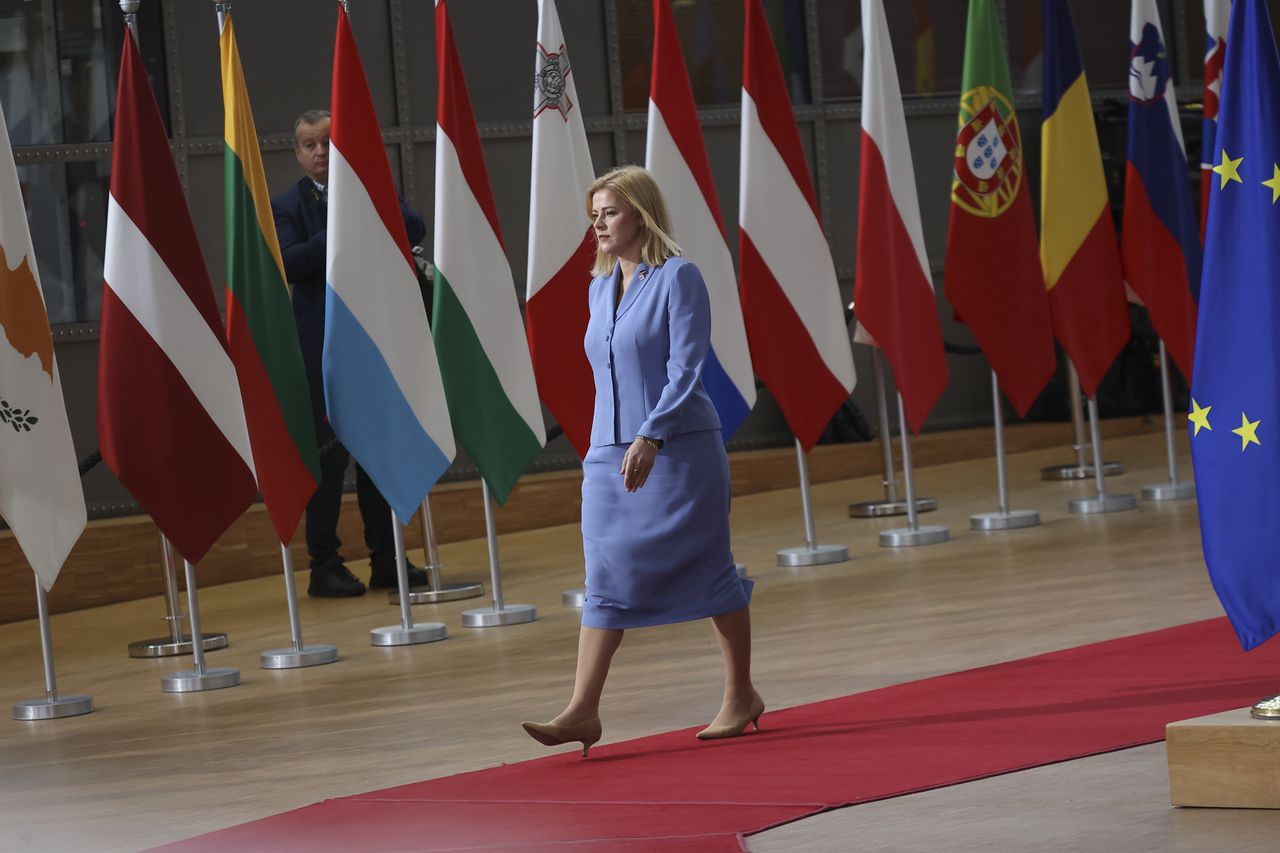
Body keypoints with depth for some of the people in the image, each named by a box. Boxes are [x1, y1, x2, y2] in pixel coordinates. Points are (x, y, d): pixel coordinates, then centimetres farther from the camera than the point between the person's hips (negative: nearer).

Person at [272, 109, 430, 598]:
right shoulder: (287, 207, 1)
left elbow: (416, 230, -2)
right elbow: (289, 263, -14)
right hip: (323, 350, -4)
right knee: (328, 456, -4)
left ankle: (386, 560, 14)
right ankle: (325, 566, 1)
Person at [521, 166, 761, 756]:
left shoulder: (678, 277, -9)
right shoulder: (599, 290, 12)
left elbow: (686, 369, -15)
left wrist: (650, 438, -23)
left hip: (679, 452, -6)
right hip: (610, 455, 6)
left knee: (708, 570, 3)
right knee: (605, 581, -2)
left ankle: (741, 696, 16)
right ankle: (583, 712, -7)